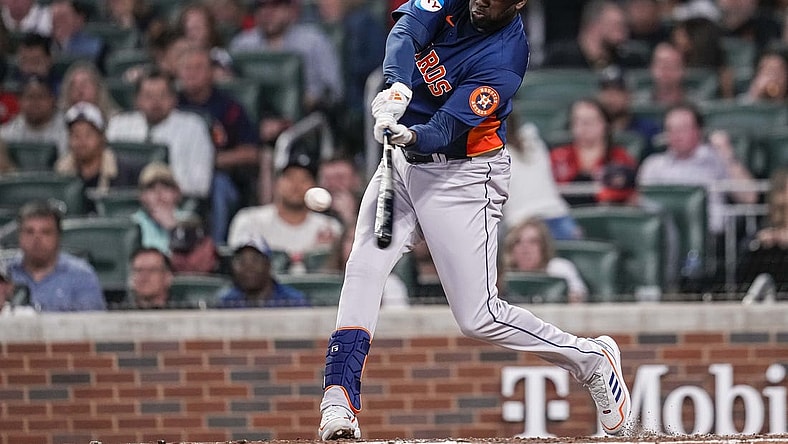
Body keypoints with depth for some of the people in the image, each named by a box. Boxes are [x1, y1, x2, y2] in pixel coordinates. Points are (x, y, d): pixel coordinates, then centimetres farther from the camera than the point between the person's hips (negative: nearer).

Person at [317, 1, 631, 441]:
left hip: (461, 175, -6)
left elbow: (444, 131, -27)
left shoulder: (505, 60, -22)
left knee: (478, 317, -7)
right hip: (404, 160, 6)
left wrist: (411, 135, -49)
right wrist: (397, 89, -43)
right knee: (364, 270, -13)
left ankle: (592, 358, 13)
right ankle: (339, 402, -14)